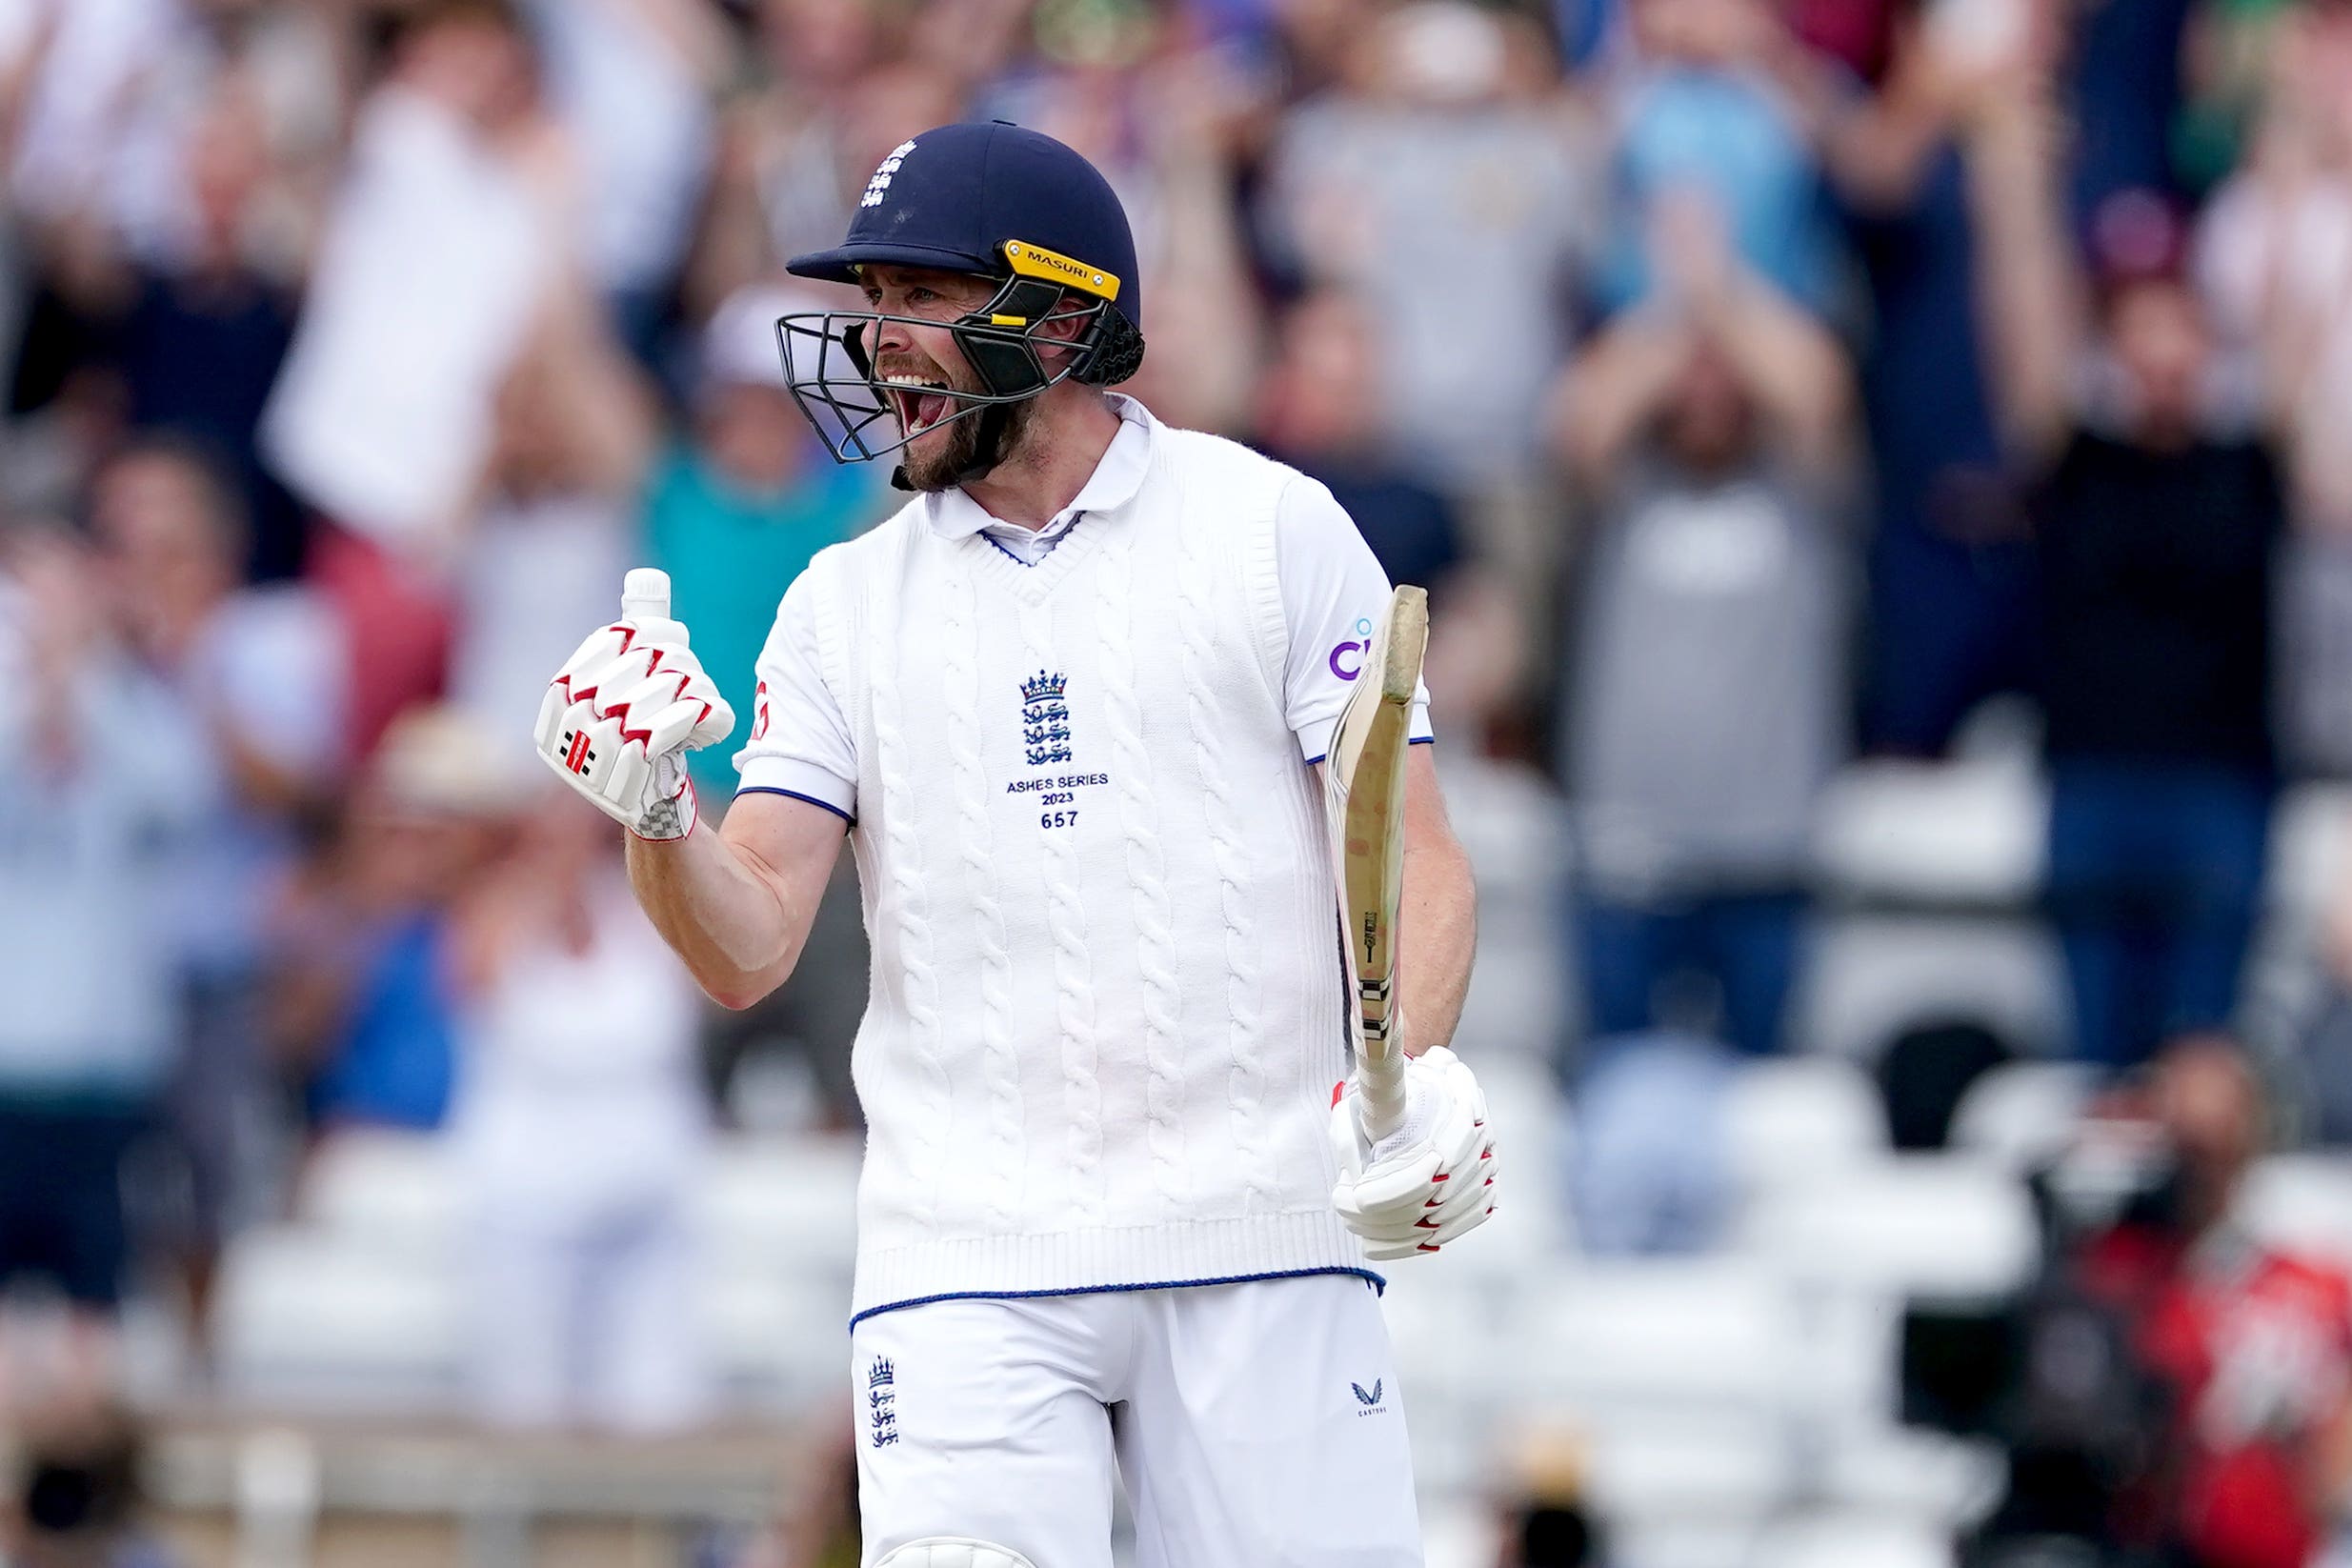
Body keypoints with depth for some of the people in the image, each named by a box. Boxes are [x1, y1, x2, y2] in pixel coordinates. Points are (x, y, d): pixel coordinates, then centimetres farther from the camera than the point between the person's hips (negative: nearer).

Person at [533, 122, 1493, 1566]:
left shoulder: (1275, 529, 5)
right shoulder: (846, 606, 12)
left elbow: (1413, 853, 1)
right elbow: (748, 951, 5)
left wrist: (1415, 1079, -17)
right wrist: (658, 812, -16)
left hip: (1263, 1244, -1)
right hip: (969, 1262, 1)